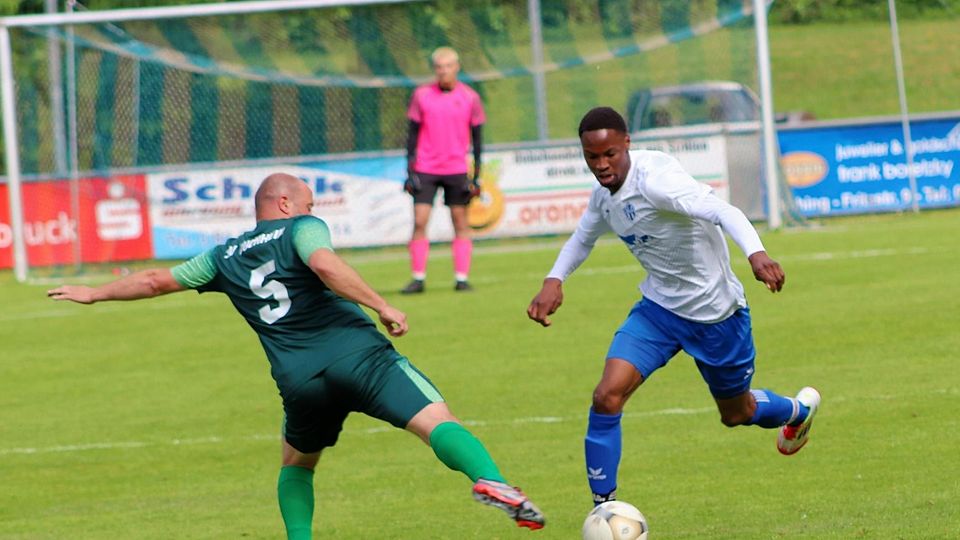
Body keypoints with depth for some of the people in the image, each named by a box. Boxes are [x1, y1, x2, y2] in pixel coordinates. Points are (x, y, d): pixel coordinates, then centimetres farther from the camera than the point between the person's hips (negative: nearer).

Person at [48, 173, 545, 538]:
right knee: (438, 422, -16)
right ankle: (490, 481, -43)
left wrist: (95, 293, 48)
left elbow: (158, 280, 33)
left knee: (296, 465, 31)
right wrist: (381, 306, -16)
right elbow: (325, 265, -15)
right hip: (359, 355, -4)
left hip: (299, 379, 4)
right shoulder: (301, 229, 9)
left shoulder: (225, 257, 23)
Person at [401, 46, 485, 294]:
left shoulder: (469, 97, 1)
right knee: (419, 222, -7)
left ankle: (462, 278, 4)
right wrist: (410, 170, -1)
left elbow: (477, 137, 6)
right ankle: (418, 278, -2)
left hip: (456, 171, 0)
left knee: (460, 222, 0)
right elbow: (413, 133, 5)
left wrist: (477, 175, 1)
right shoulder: (422, 95, 2)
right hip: (425, 169, 0)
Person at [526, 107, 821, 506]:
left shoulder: (654, 180, -29)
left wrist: (755, 252, -60)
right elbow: (583, 237, 17)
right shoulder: (604, 191, -4)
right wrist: (554, 280, 0)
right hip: (658, 308, 6)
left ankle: (799, 410, 53)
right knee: (607, 396, -16)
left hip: (716, 312, -6)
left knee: (736, 413, 17)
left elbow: (721, 211, -42)